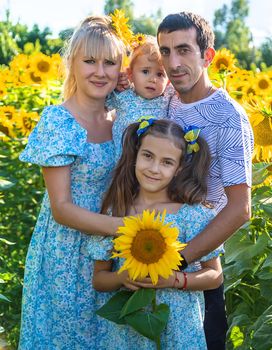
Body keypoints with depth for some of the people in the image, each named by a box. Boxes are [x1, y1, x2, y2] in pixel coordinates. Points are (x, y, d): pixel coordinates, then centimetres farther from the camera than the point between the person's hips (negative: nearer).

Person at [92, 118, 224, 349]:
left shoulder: (192, 214, -10)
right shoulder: (114, 212, -4)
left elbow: (215, 275, -3)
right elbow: (98, 278, 2)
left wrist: (176, 280, -18)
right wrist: (122, 277, -18)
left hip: (176, 329, -1)